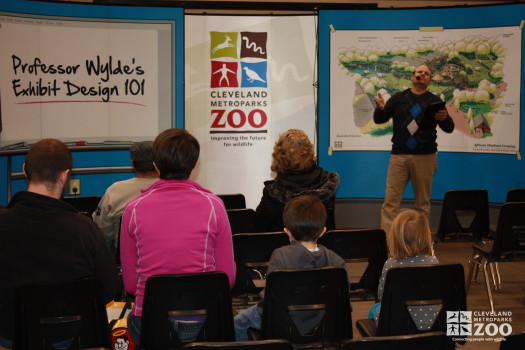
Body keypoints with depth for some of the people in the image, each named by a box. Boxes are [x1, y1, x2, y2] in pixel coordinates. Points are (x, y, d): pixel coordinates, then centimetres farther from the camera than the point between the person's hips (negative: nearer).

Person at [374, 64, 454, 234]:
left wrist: (444, 118, -19)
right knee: (391, 200, -6)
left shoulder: (434, 101, 9)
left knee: (423, 202, 5)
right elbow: (379, 120, 10)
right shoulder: (398, 98, 11)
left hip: (425, 157, 0)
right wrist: (380, 108, -13)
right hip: (399, 156, 0)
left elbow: (449, 128, 5)